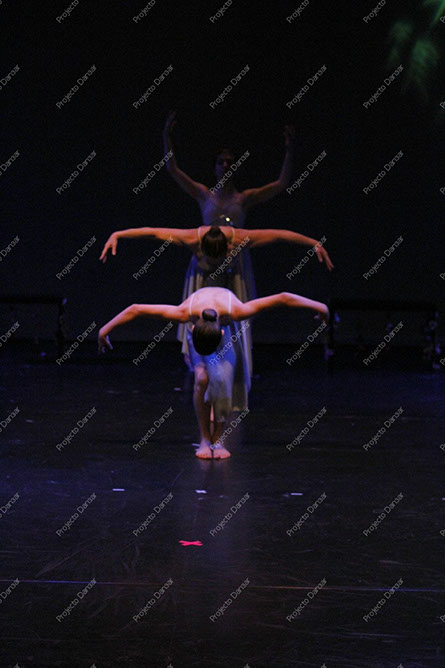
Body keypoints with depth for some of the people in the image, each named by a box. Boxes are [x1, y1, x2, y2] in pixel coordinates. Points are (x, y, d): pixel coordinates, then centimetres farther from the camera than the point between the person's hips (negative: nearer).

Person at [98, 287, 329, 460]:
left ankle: (217, 439, -5)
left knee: (223, 377, -19)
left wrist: (318, 307, -27)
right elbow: (135, 309, -33)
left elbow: (283, 298, -37)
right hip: (199, 320, 0)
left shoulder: (236, 311, -45)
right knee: (202, 378, -21)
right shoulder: (186, 313, -43)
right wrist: (105, 329, -25)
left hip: (228, 324, 0)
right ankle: (205, 439, -7)